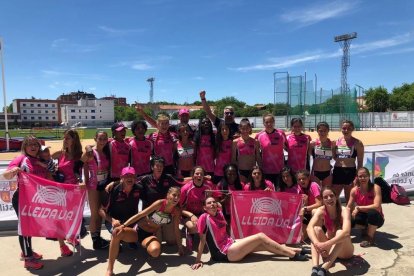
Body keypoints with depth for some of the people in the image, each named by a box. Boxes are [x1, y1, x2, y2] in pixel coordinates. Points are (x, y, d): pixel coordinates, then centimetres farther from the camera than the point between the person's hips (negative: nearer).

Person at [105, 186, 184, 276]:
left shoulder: (176, 211, -8)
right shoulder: (160, 203, -18)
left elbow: (176, 229, 3)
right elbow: (140, 214, -21)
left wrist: (180, 246, 4)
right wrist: (123, 225, -30)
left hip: (149, 235, 2)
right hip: (137, 229, -2)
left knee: (155, 251, -33)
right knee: (117, 232, -33)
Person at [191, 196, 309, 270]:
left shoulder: (219, 213, 4)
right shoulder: (204, 218, -19)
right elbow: (202, 241, -16)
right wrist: (198, 260, -16)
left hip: (231, 244, 8)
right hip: (224, 253, -8)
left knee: (264, 245, 3)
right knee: (261, 237, -11)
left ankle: (296, 250, 14)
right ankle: (293, 255, -1)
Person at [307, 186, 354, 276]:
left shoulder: (344, 210, -21)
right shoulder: (321, 211, -13)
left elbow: (346, 232, -39)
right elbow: (309, 228, -29)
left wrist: (326, 244, -48)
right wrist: (317, 244, -47)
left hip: (344, 250, -3)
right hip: (329, 248, 3)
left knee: (340, 232, -33)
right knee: (316, 229, -24)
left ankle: (323, 269, -45)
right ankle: (315, 268, -40)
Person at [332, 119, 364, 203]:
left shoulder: (357, 143, -4)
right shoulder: (336, 141, 6)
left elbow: (360, 162, -4)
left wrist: (357, 176, -8)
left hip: (350, 172, -4)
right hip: (337, 171, 4)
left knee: (349, 199, 6)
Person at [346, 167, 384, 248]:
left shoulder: (375, 188, -20)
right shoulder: (354, 190, -9)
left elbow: (377, 206, -31)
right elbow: (349, 207, -6)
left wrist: (358, 208, -29)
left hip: (376, 218, -4)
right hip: (363, 216, 4)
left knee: (372, 213, -38)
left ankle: (370, 238, -12)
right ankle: (366, 228, 9)